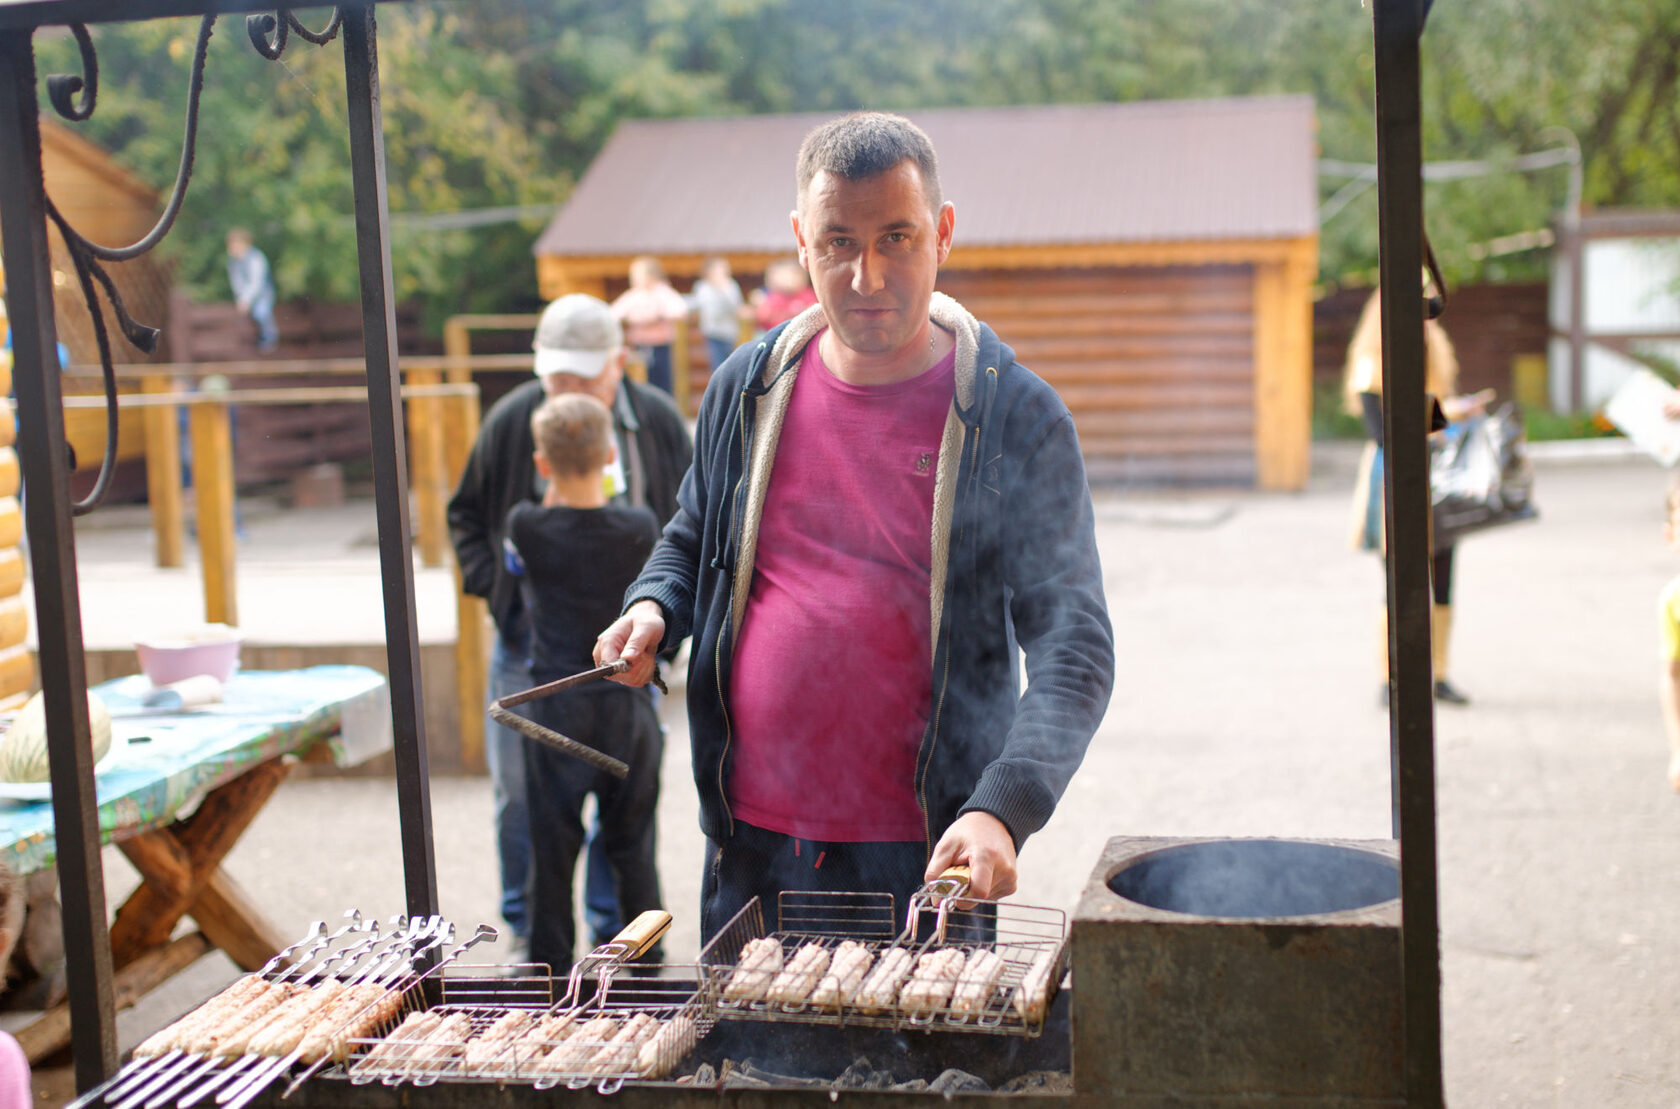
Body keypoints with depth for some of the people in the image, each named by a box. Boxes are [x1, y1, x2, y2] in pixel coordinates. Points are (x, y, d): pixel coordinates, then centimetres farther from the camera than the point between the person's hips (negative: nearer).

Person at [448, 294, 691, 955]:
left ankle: (615, 931, 19)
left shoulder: (656, 421, -1)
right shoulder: (511, 421, -2)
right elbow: (467, 512, 12)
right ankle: (529, 931, 21)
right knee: (519, 786, 4)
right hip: (532, 635, 1)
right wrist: (492, 584, -1)